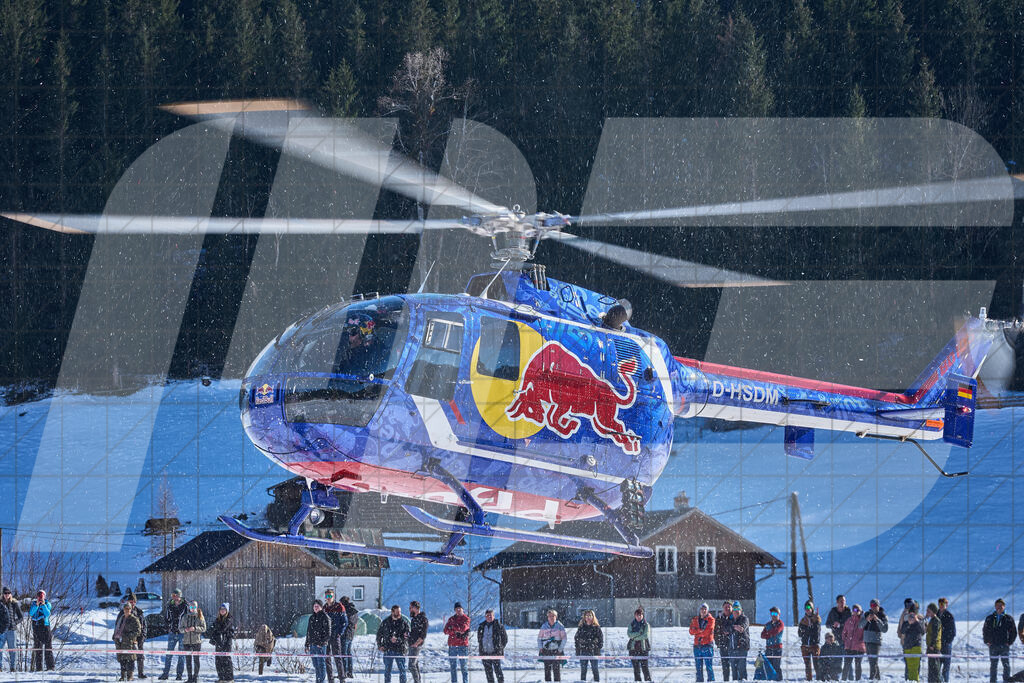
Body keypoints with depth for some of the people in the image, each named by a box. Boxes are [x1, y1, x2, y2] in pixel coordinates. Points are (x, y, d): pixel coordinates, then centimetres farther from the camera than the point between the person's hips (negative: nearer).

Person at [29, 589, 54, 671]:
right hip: (36, 627, 3)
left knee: (48, 647, -7)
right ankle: (38, 667, 5)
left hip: (45, 627, -3)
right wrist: (36, 605, -14)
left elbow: (47, 613, -10)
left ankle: (50, 666, -7)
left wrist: (43, 605, -16)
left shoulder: (47, 604, 5)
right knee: (37, 647, 2)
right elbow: (31, 613, -5)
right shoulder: (33, 604, 10)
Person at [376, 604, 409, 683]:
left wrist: (397, 640, -20)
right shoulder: (385, 622, 6)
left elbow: (406, 637, -4)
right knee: (387, 670, 6)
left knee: (402, 669, -3)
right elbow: (379, 634, 15)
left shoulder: (404, 623, 2)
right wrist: (379, 645, 4)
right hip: (388, 650, 1)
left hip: (400, 650, -1)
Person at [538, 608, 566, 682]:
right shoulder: (544, 626, 6)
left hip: (556, 650, -2)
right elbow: (539, 638, 14)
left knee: (557, 669, -6)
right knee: (547, 669, 3)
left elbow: (564, 638, 1)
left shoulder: (560, 626, -1)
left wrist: (560, 648, -7)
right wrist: (540, 647, 3)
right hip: (546, 650, 2)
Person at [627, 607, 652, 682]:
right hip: (633, 648, 3)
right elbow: (629, 634, -5)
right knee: (636, 667, 4)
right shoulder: (631, 624, 9)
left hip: (643, 648, -3)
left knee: (644, 666, -9)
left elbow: (646, 636, -9)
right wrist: (639, 633, -14)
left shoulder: (646, 625, 2)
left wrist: (634, 637, -9)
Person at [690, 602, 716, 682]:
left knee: (708, 666, -10)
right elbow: (691, 631, 3)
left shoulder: (711, 620, 2)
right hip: (697, 645, 4)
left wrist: (697, 632, -1)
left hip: (707, 645, -4)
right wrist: (701, 631, -12)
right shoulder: (694, 620, 14)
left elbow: (709, 631, -9)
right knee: (699, 667, 5)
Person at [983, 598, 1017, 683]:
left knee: (1006, 665, -2)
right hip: (993, 646, 2)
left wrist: (1009, 642, -2)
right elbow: (985, 630, 15)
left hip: (1004, 646, -2)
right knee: (993, 665, 5)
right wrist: (987, 641, 5)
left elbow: (1013, 632, 7)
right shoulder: (989, 618, 7)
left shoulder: (1008, 618, 2)